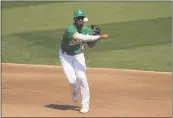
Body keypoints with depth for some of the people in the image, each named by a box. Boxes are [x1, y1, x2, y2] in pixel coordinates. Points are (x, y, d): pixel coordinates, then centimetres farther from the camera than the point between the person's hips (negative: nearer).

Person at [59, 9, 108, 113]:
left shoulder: (87, 30, -10)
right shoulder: (70, 29, -29)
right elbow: (81, 38, -45)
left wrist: (96, 37, -17)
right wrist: (98, 37, -48)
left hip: (79, 55, 3)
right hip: (66, 55, -3)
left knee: (82, 77, -13)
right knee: (72, 79, -14)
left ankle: (85, 104, -3)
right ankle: (74, 91, 24)